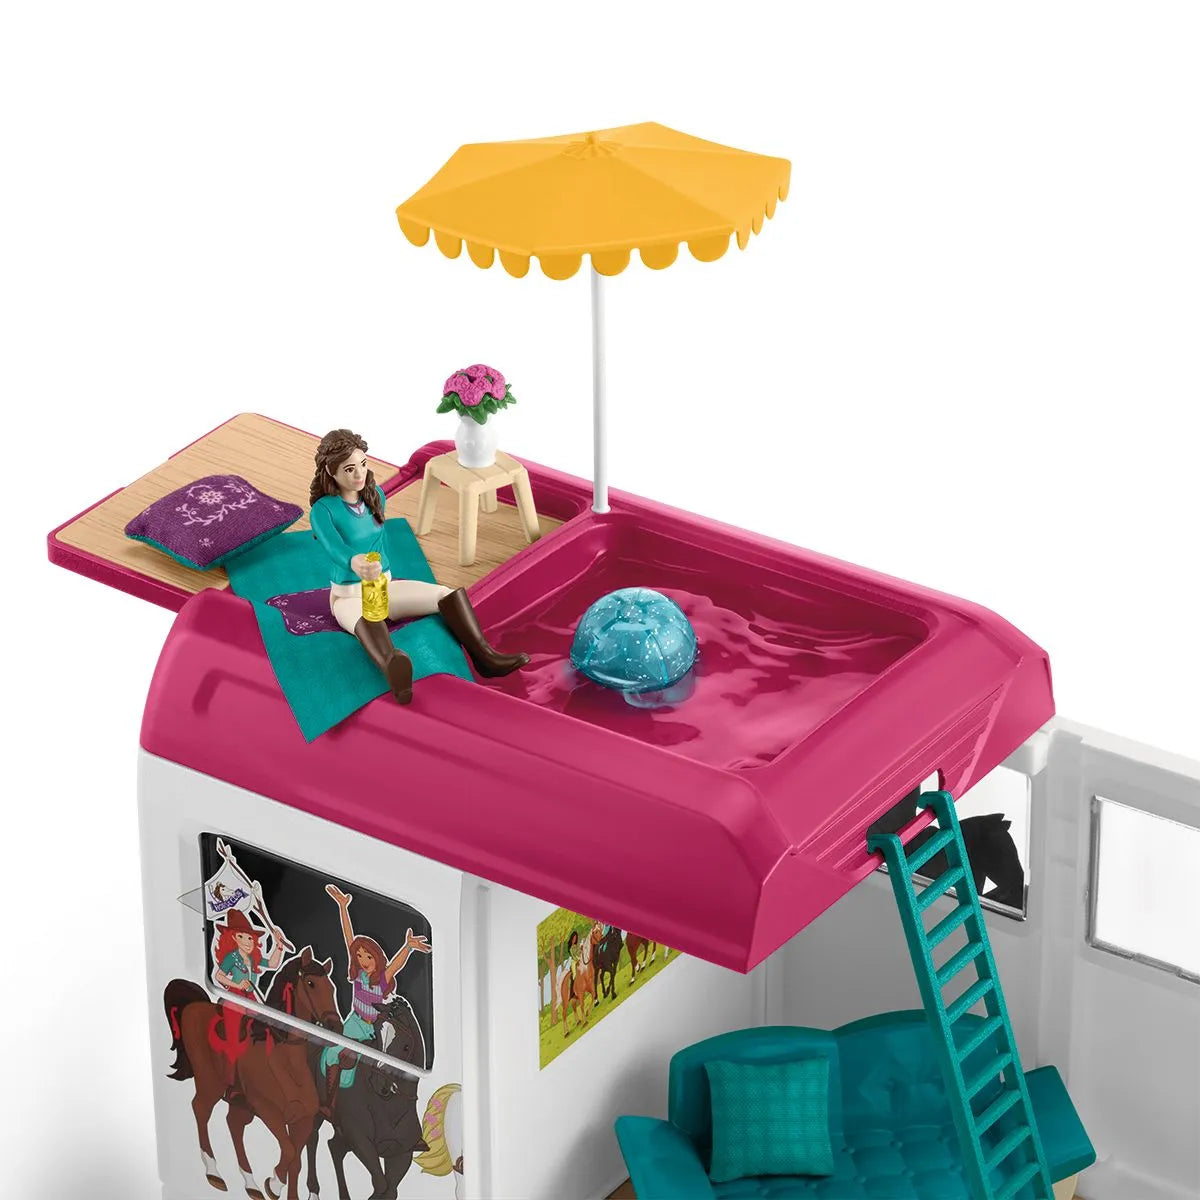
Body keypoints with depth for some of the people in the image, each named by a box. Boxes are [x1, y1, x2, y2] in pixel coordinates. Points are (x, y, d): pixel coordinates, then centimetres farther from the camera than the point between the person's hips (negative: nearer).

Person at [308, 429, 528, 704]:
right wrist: (354, 562, -60)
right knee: (367, 621, -43)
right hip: (349, 596, -8)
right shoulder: (323, 510, -19)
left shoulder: (375, 494, 2)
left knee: (449, 596, -12)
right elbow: (334, 548, -39)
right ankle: (393, 671, -75)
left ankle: (484, 658, -26)